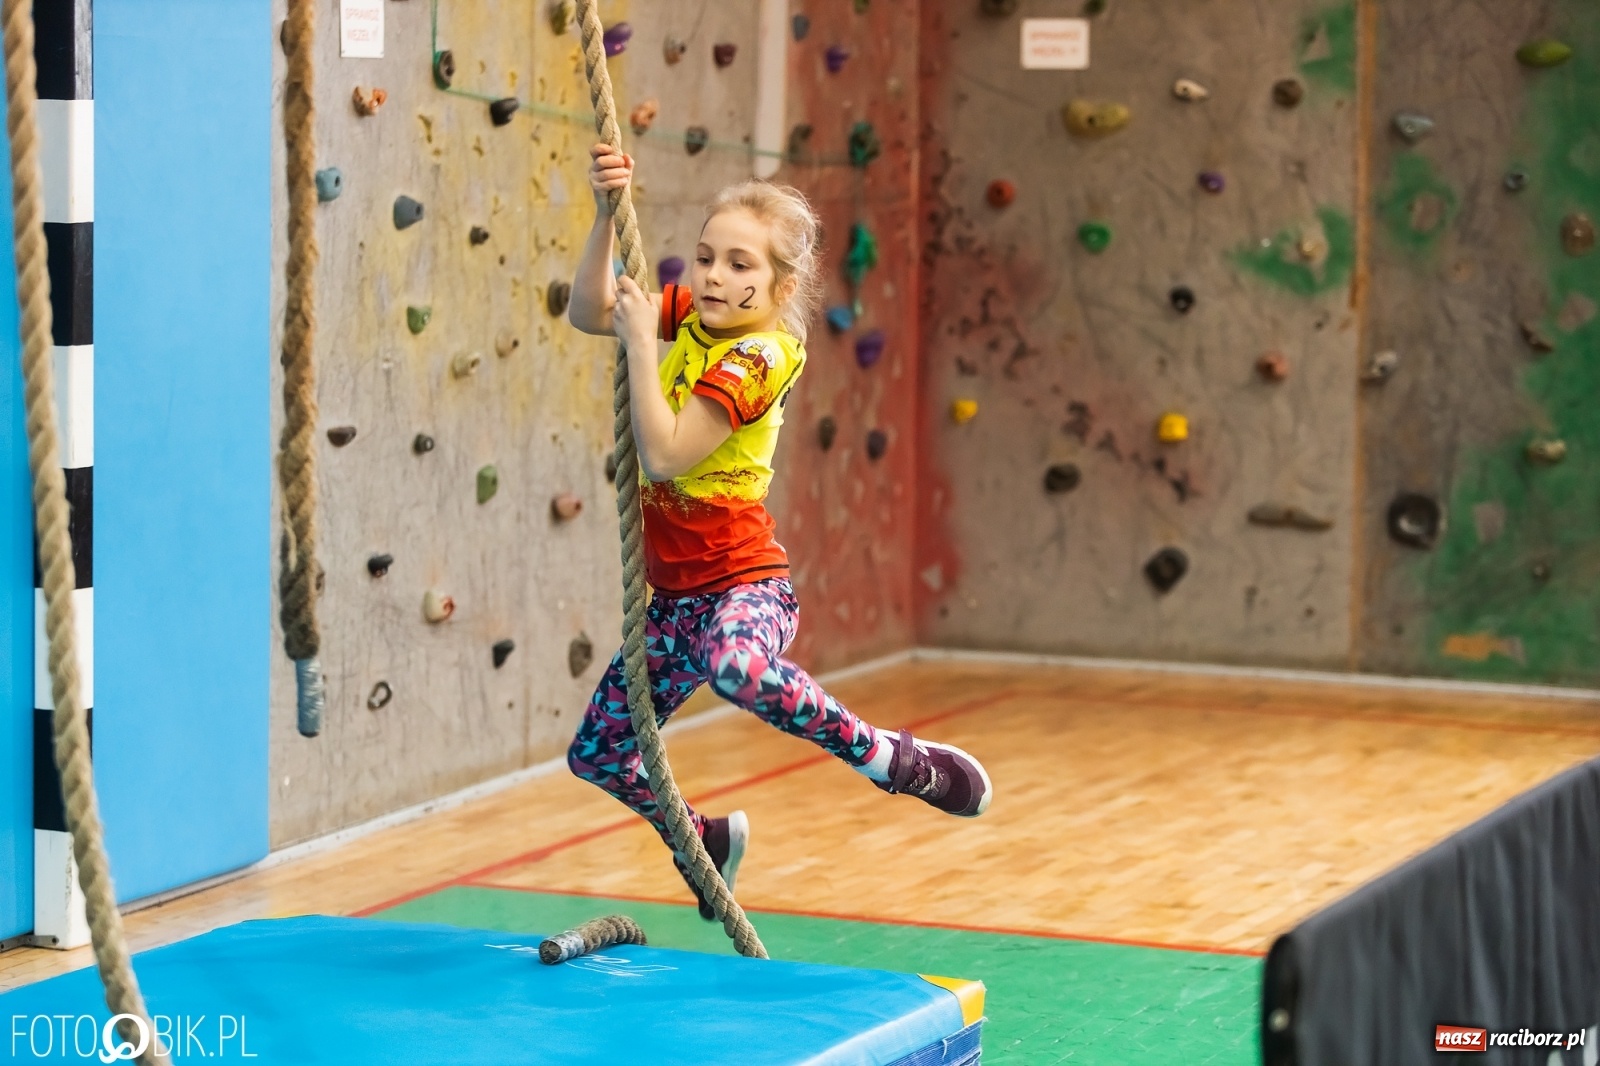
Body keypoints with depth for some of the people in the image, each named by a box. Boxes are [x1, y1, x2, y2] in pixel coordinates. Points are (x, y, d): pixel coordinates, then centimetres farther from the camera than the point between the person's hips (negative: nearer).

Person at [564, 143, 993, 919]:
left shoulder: (754, 357, -18)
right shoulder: (692, 314, 4)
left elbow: (666, 454, -25)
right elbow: (588, 314, 1)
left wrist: (642, 345, -24)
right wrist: (606, 216, -10)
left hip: (743, 583, -8)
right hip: (676, 594, 8)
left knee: (735, 666, -44)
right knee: (597, 755, 13)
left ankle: (896, 761, -23)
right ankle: (706, 840, 41)